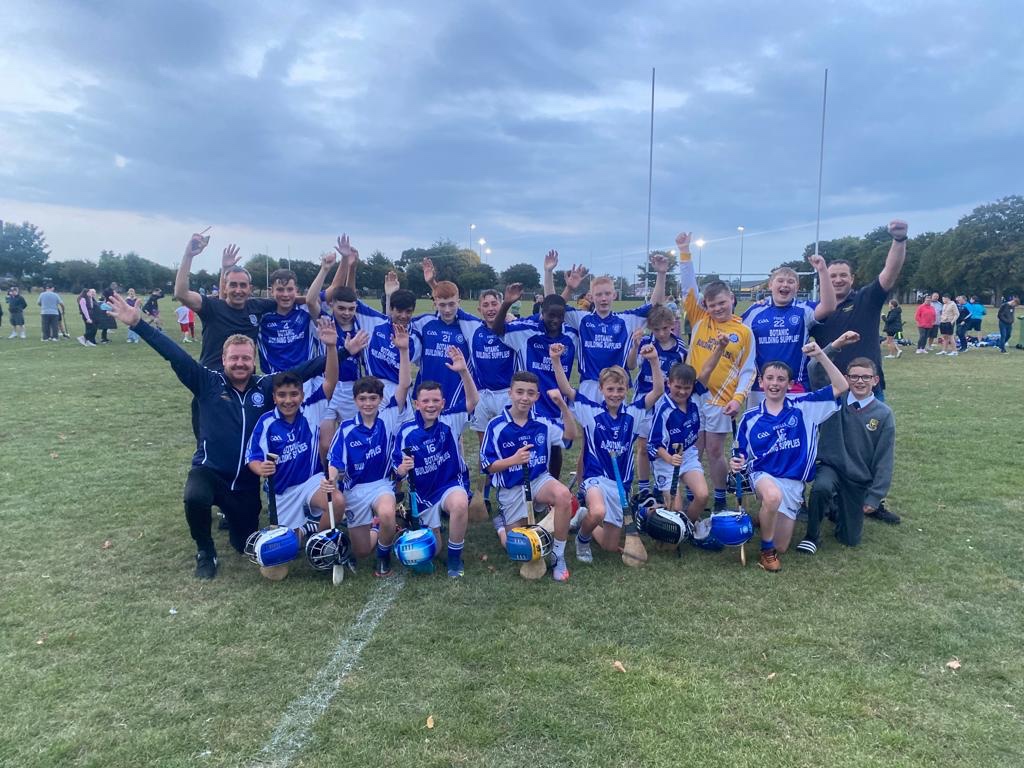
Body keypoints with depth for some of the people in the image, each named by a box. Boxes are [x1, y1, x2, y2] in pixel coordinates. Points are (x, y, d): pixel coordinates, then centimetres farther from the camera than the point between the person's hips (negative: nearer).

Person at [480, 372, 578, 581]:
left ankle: (558, 555, -17)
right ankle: (502, 522, 40)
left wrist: (562, 405, -11)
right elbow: (488, 466, -9)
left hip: (539, 480, 2)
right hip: (511, 489, -1)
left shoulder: (541, 421, -3)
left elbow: (571, 434, 3)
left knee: (563, 495, -34)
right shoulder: (496, 426, -13)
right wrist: (514, 459, -28)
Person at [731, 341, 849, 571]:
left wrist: (820, 356, -18)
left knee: (780, 547, 3)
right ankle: (766, 551, -15)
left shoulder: (802, 406, -2)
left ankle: (768, 514, 37)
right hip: (763, 474, -2)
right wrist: (737, 464, -20)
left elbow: (841, 387, -9)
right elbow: (741, 456, 4)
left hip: (793, 482, 2)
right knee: (773, 496, -40)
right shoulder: (750, 418, -2)